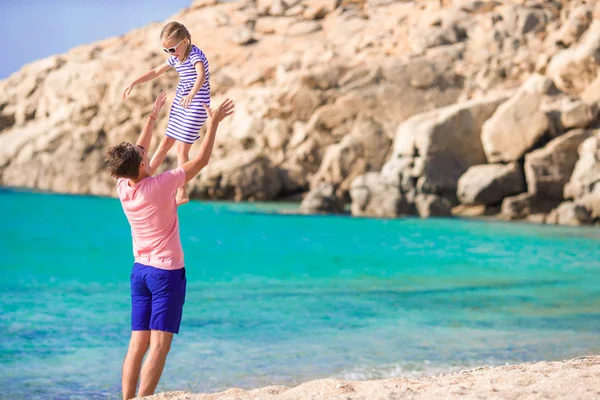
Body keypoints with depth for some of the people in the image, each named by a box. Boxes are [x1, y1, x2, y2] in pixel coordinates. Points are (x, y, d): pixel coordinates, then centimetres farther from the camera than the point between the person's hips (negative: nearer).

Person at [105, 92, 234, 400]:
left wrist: (153, 117, 27)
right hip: (167, 272, -7)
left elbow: (137, 152, 18)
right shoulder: (159, 185, -18)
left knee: (138, 344, 7)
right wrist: (213, 123, 0)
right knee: (159, 345, -7)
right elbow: (201, 160, -10)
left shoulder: (122, 187, -1)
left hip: (140, 269, 7)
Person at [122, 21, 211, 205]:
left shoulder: (195, 55, -21)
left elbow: (202, 76, -41)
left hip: (196, 105, -8)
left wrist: (192, 94, -59)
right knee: (166, 142, 15)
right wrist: (134, 83, 15)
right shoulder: (175, 58, 6)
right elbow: (157, 71, 21)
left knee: (182, 148, -7)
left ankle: (182, 193, -1)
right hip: (180, 103, 8)